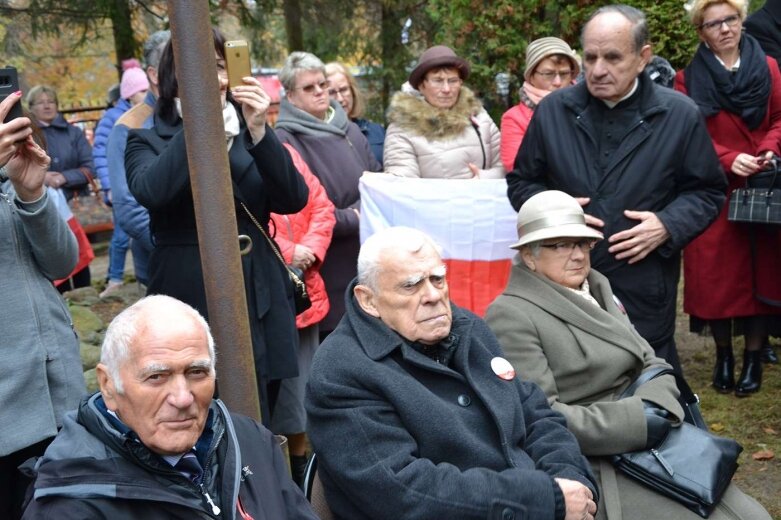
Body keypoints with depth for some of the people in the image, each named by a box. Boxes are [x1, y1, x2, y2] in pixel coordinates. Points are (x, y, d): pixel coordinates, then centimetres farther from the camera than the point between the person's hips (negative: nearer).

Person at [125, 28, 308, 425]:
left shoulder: (248, 134, 11)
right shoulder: (148, 140, 3)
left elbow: (294, 199, -3)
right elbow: (151, 191, -20)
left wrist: (259, 131, -16)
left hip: (260, 302, 3)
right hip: (191, 306, -3)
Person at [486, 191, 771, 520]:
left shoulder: (597, 289, 14)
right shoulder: (511, 316, -12)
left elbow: (652, 364, 13)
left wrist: (656, 407, -10)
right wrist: (634, 423, -19)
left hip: (654, 445, 8)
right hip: (591, 464, -8)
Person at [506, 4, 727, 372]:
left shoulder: (679, 115, 0)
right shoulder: (553, 110, 4)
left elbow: (707, 191, 6)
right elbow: (521, 182, 12)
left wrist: (668, 226, -12)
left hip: (644, 289, -1)